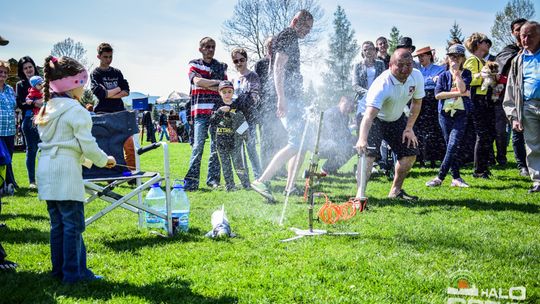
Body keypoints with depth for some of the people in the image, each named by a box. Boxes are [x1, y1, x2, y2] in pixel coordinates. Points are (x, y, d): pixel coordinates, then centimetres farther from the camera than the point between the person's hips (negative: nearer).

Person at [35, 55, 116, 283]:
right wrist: (104, 160, 4)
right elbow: (87, 144, -13)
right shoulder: (75, 111, -11)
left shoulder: (48, 108, 15)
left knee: (58, 223, 13)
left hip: (46, 169, 8)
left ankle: (59, 269, 19)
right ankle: (73, 272, 0)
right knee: (73, 224, -2)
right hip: (66, 171, -8)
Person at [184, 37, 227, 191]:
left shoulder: (221, 67, 18)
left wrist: (207, 85, -3)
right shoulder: (194, 64, 12)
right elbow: (198, 81, -6)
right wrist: (217, 82, -4)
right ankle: (192, 181, -10)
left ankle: (213, 178, 9)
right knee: (198, 145, -10)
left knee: (216, 146, 2)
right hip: (200, 111, -3)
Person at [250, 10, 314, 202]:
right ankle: (261, 181, -20)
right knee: (296, 143, -16)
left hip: (292, 98, 11)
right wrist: (281, 98, -26)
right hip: (288, 99, -11)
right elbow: (278, 67, -19)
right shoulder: (287, 37, -8)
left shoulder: (290, 38, 23)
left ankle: (290, 187, 13)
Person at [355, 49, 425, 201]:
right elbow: (369, 115, -50)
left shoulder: (417, 76, -18)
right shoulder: (382, 85, -38)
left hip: (396, 118, 7)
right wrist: (362, 139, -66)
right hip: (375, 119, -6)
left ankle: (396, 190, 24)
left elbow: (417, 102, 0)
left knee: (410, 153, 6)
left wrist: (409, 128, -5)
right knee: (368, 154, -25)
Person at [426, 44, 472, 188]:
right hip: (445, 113, 2)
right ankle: (456, 178, 9)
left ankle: (440, 178, -11)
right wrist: (458, 94, -12)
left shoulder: (466, 74, 7)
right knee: (451, 147, 4)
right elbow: (438, 94, -7)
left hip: (460, 114, -2)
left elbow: (462, 89, -13)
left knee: (453, 146, -12)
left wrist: (456, 72, -7)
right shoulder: (443, 76, 8)